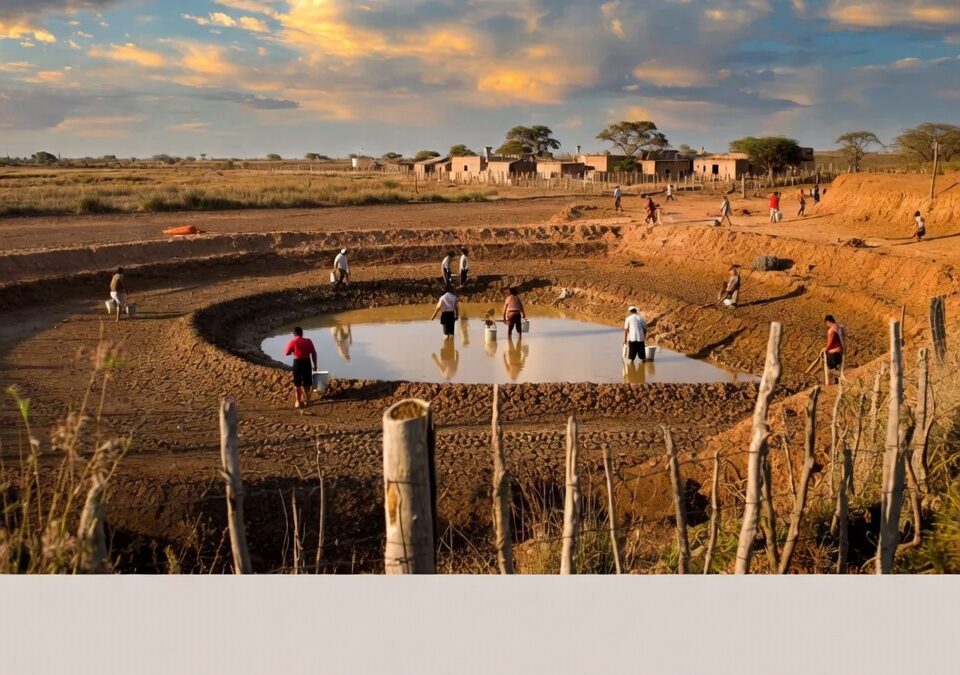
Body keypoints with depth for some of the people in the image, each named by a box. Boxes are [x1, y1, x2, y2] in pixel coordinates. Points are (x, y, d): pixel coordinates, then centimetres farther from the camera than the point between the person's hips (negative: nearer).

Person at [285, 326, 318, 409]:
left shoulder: (292, 342, -8)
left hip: (297, 362, -2)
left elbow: (286, 353, -1)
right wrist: (315, 365, 7)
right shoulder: (308, 341, -1)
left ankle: (298, 401, 9)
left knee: (297, 384, 9)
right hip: (307, 362, 3)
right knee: (306, 383, 15)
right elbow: (314, 353, -1)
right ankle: (306, 399, 24)